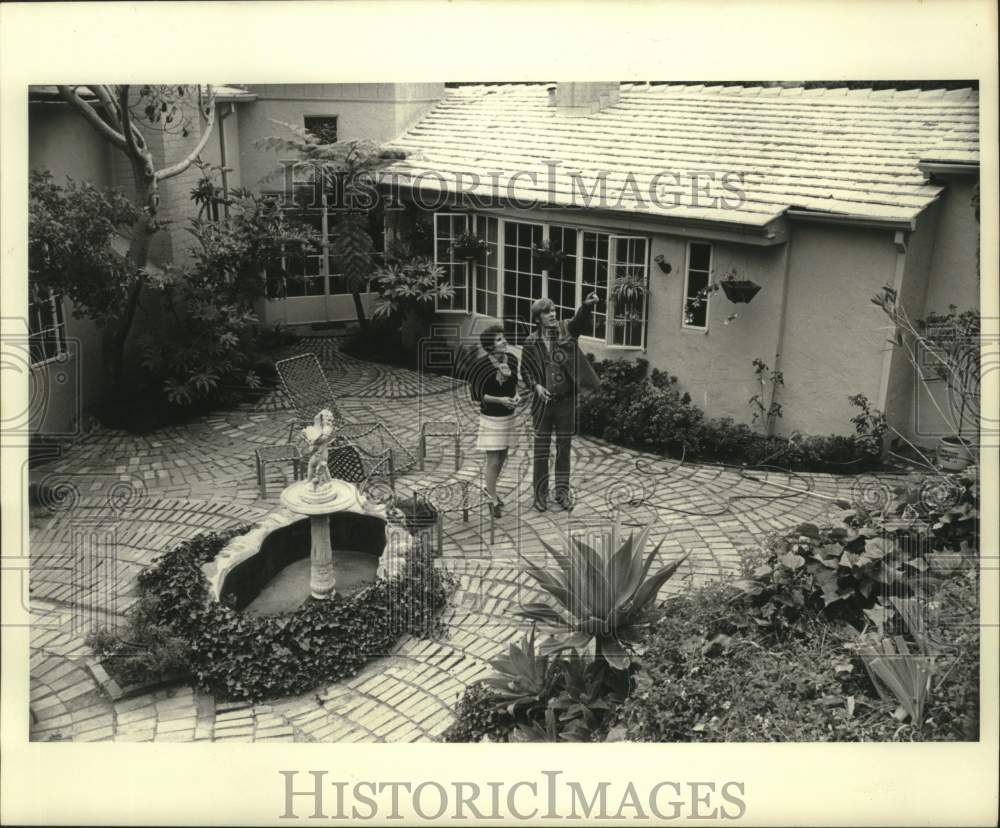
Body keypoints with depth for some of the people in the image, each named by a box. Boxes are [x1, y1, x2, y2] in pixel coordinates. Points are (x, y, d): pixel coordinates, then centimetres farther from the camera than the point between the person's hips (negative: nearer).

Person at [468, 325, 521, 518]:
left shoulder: (512, 359, -4)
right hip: (491, 418, -6)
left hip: (508, 416, 6)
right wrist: (500, 400, -23)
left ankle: (490, 488, 42)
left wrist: (516, 395, -8)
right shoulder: (482, 364, -19)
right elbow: (479, 394, -12)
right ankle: (494, 502, 13)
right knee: (493, 462, -1)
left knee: (502, 458, 19)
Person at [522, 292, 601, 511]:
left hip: (567, 401, 1)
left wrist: (587, 305, -44)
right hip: (543, 402, -1)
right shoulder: (531, 343, -2)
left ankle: (562, 492, 23)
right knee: (541, 450, 7)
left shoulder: (566, 331, -2)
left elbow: (580, 320, -23)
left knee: (564, 449, 10)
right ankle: (540, 494, 20)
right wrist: (536, 385, -12)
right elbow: (526, 370, 7)